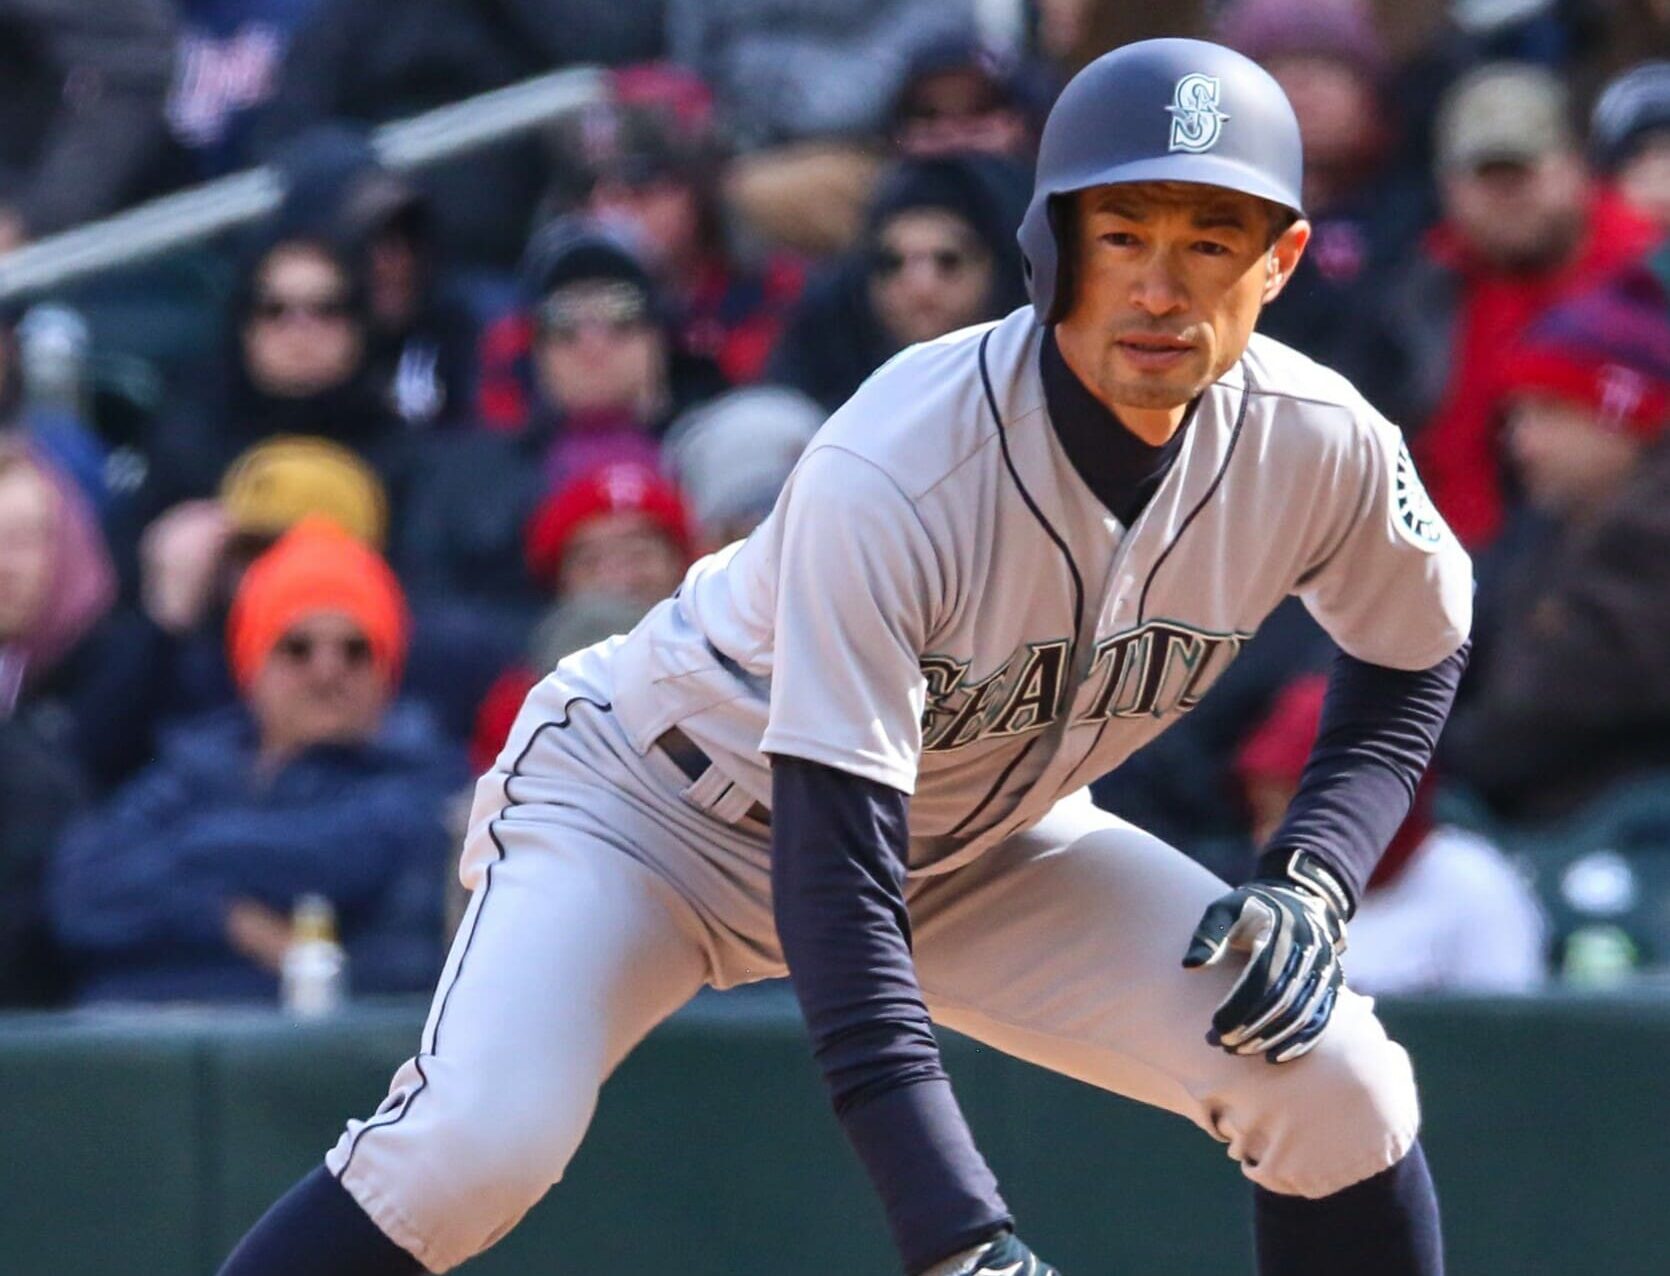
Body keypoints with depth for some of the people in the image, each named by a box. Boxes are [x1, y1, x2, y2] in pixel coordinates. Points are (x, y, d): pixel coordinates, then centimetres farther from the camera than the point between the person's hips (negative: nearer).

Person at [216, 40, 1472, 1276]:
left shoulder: (1321, 448, -20)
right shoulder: (890, 475, -36)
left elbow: (1415, 655, 4)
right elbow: (833, 867, -38)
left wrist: (1313, 880, -15)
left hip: (974, 841, 5)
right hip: (653, 804, -5)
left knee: (1338, 1088, -12)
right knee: (480, 1146, -30)